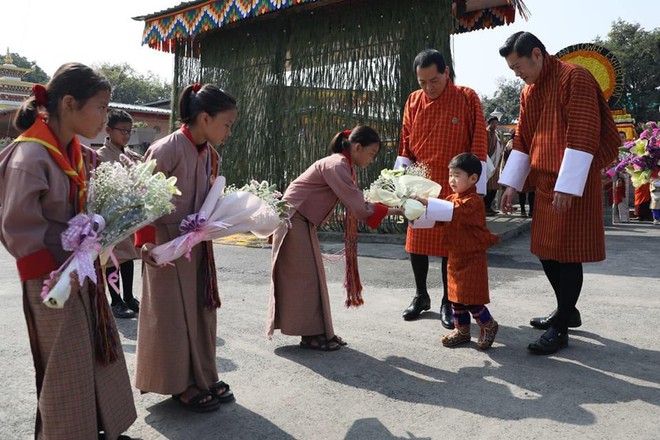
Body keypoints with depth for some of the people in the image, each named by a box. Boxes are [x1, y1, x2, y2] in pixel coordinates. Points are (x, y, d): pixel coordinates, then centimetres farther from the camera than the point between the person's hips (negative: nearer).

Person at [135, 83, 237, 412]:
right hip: (167, 246, -8)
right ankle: (180, 384, 22)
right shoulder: (167, 149, -18)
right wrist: (146, 243, -22)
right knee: (173, 313, 6)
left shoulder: (210, 155, 6)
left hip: (198, 243, 8)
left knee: (202, 309, 14)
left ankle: (202, 378, 30)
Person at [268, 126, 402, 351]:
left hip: (302, 221, 10)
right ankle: (311, 334, 6)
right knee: (305, 275, -4)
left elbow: (356, 202, 4)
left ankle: (317, 332, 19)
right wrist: (391, 211, -15)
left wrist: (391, 207, -4)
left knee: (311, 275, 11)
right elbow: (358, 206, -26)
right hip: (293, 219, -10)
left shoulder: (344, 166, 8)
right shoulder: (336, 165, -22)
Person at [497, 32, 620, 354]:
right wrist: (512, 185, 10)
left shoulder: (575, 78, -13)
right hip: (545, 182, 8)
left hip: (573, 183, -8)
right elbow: (522, 140, 15)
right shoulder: (528, 91, 12)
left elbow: (583, 136, -19)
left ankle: (560, 328, 8)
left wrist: (567, 187, -22)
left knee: (567, 252, -2)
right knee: (546, 250, 12)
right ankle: (567, 312, 30)